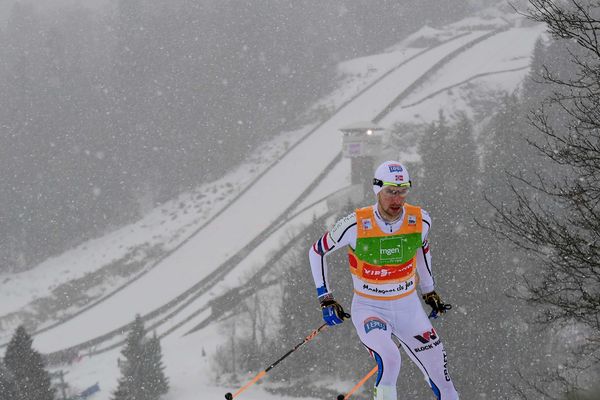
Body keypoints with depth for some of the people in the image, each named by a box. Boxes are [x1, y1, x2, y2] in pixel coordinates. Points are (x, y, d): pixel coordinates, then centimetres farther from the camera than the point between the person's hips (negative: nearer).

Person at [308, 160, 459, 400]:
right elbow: (317, 252, -4)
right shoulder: (356, 225, -20)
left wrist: (429, 291, 22)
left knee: (441, 381, 5)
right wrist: (325, 298, -5)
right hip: (369, 309, -3)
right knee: (389, 360, -34)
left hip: (409, 308, 3)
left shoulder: (420, 220, -10)